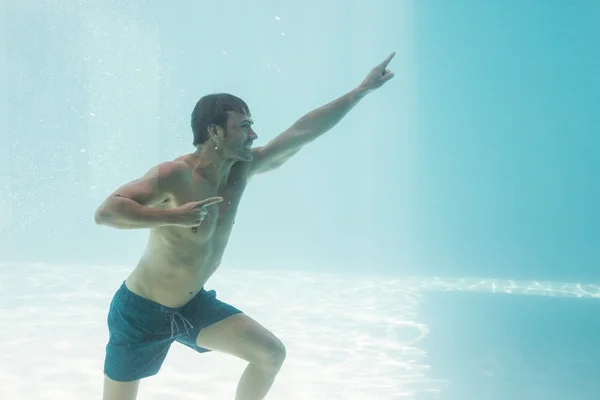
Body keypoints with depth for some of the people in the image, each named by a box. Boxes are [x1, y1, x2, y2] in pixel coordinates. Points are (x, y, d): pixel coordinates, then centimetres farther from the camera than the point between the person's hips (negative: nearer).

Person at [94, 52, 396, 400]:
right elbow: (105, 212, -34)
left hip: (193, 305, 7)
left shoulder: (242, 170, -6)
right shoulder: (175, 175, -26)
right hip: (141, 311, -6)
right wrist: (172, 216, -42)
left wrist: (362, 90, -2)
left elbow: (303, 132, -4)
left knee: (271, 353, 0)